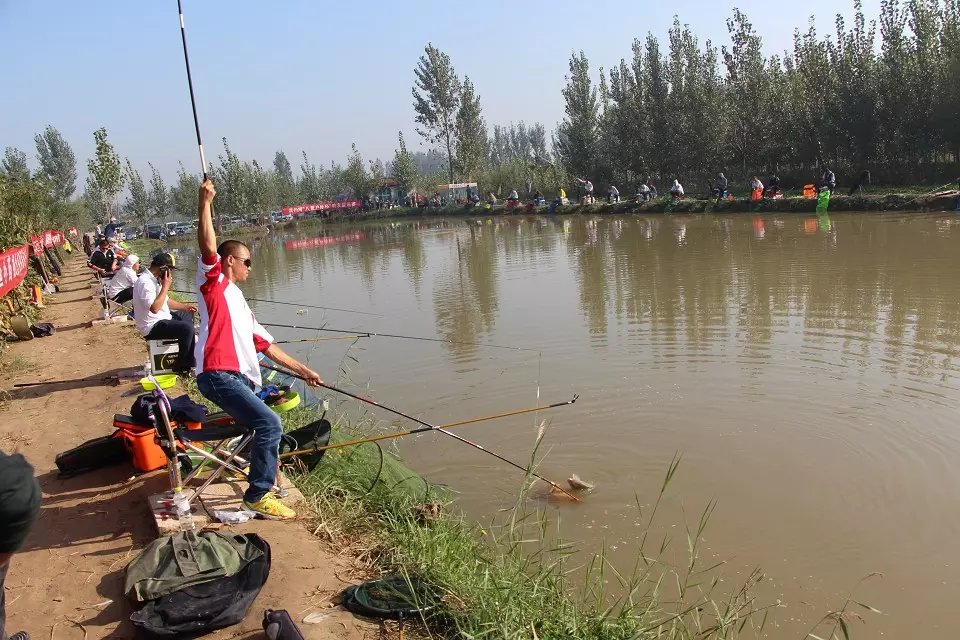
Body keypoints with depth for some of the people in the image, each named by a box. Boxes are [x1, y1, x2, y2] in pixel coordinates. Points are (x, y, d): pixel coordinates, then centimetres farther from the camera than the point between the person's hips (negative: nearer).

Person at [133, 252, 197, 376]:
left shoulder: (154, 279, 10)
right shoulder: (145, 282, -23)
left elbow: (166, 301, 22)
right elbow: (154, 308, -33)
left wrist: (185, 306, 14)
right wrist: (166, 286, -26)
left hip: (161, 320, 11)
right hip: (152, 327, -11)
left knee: (188, 315, 25)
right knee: (187, 328, -28)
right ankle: (180, 367, -14)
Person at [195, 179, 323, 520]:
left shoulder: (239, 302, 26)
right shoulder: (214, 283, 5)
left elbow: (267, 345, 24)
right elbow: (208, 246, -14)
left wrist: (303, 370, 21)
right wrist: (205, 203, -18)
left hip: (238, 376, 9)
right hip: (218, 374, -9)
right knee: (269, 423, -17)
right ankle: (258, 495, -8)